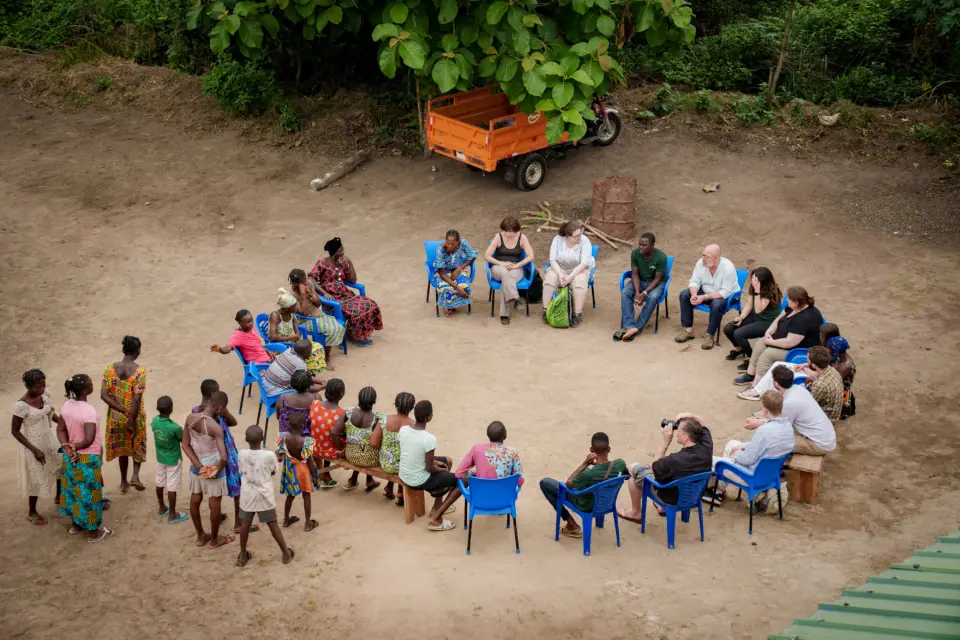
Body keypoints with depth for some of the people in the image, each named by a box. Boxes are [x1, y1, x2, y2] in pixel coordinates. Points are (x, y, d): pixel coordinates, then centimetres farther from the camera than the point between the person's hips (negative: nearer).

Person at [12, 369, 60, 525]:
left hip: (49, 440, 7)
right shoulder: (21, 405, -28)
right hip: (33, 445, -7)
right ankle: (31, 512, 33)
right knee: (36, 478, 10)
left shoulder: (45, 395, -9)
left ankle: (58, 497, 50)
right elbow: (15, 431, -20)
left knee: (61, 467, 22)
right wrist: (34, 450, -21)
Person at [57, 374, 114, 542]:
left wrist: (67, 448, -12)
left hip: (71, 458, 8)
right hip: (87, 459, -8)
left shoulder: (67, 405, -4)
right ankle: (94, 532, 24)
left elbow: (60, 429, 0)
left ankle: (76, 525, 42)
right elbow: (89, 440, -32)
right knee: (89, 494, 8)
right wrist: (74, 447, -16)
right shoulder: (89, 410, -29)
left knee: (73, 489, 24)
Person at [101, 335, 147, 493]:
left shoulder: (110, 369, -8)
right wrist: (131, 420, -18)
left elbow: (104, 395, -12)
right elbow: (136, 399, -23)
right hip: (135, 416, -3)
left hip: (116, 417, 3)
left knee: (122, 447, 22)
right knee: (138, 445, 24)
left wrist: (122, 411, -12)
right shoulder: (140, 371, -19)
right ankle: (135, 475, 8)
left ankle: (124, 482, 33)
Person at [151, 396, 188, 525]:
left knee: (160, 483, 22)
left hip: (160, 458, 6)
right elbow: (184, 440, -14)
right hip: (173, 460, -6)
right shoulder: (175, 427, -32)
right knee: (172, 487, 8)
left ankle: (162, 508, 41)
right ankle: (172, 515, 22)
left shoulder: (154, 421, -15)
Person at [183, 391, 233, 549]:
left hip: (196, 468, 6)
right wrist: (219, 469, -15)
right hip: (213, 468, -6)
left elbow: (186, 445, -6)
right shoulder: (215, 427, -30)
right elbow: (223, 457, -35)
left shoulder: (190, 418, -12)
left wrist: (199, 466, -8)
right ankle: (214, 540, 32)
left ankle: (200, 536, 40)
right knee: (214, 505, 14)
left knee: (195, 501, 22)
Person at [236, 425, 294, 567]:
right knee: (272, 524, 9)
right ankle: (286, 553, 19)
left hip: (247, 495, 2)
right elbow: (273, 472, -2)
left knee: (245, 524, 14)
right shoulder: (269, 455, -18)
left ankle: (243, 556, 23)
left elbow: (242, 471, 1)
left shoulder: (242, 454, -13)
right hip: (264, 495, -2)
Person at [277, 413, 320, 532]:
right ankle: (308, 523, 23)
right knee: (306, 495, 13)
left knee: (291, 495, 23)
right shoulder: (305, 442, -29)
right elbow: (309, 460, -20)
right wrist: (314, 476, -8)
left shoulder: (284, 438, -15)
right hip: (302, 469, -5)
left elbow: (280, 455, -2)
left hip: (290, 469, 5)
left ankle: (286, 519, 38)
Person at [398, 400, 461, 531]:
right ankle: (436, 519, 6)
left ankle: (437, 506, 38)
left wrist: (434, 461, 12)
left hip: (404, 476, 8)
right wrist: (442, 469, 2)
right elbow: (429, 468, -20)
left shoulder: (402, 429, -9)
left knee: (448, 461, 29)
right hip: (419, 481, -8)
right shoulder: (429, 439, -29)